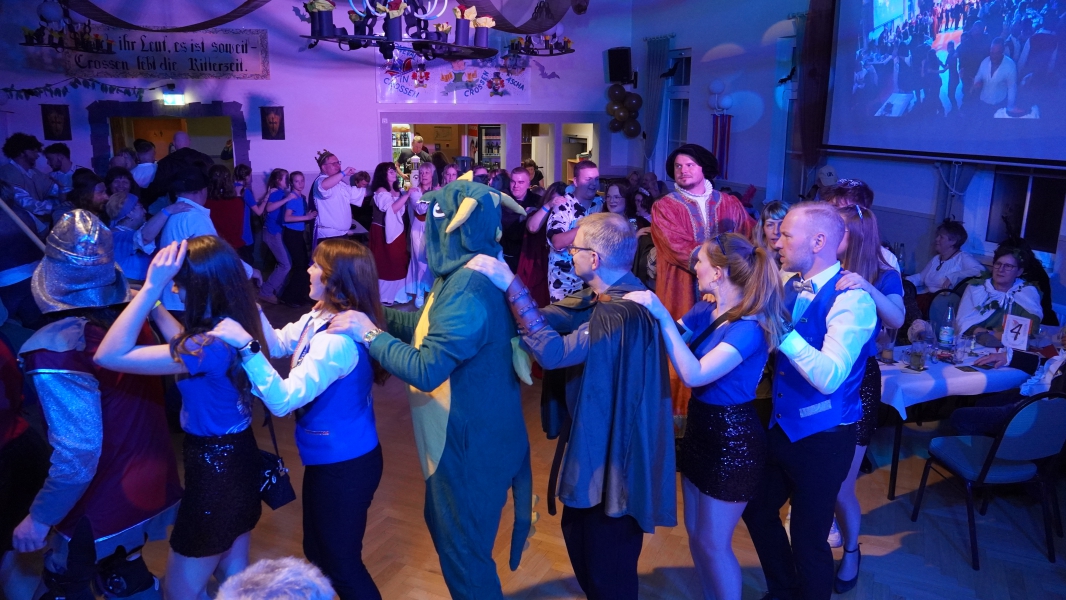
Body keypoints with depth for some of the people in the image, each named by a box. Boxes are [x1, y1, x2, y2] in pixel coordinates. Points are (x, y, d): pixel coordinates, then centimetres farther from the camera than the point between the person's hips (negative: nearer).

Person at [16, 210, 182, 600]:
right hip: (152, 484, 6)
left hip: (104, 508, -6)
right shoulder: (131, 318, -9)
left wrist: (39, 518, -13)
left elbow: (78, 454, -26)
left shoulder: (56, 349, -28)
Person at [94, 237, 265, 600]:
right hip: (236, 457, 9)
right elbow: (185, 344, 17)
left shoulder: (212, 346, -30)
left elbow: (109, 356, -31)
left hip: (215, 467, -9)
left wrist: (152, 286, -30)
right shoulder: (234, 326, -3)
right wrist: (154, 302, 10)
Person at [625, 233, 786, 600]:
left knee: (714, 543, 7)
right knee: (695, 532, 21)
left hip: (732, 439, -8)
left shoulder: (749, 327, -24)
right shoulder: (705, 311, 1)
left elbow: (694, 374, -34)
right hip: (700, 428, 8)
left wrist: (662, 315, -36)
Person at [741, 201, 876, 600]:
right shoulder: (790, 286, 1)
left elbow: (829, 377, -32)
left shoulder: (851, 299, -22)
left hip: (823, 438, -8)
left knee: (808, 538, 7)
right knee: (758, 511, 23)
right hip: (781, 426, 8)